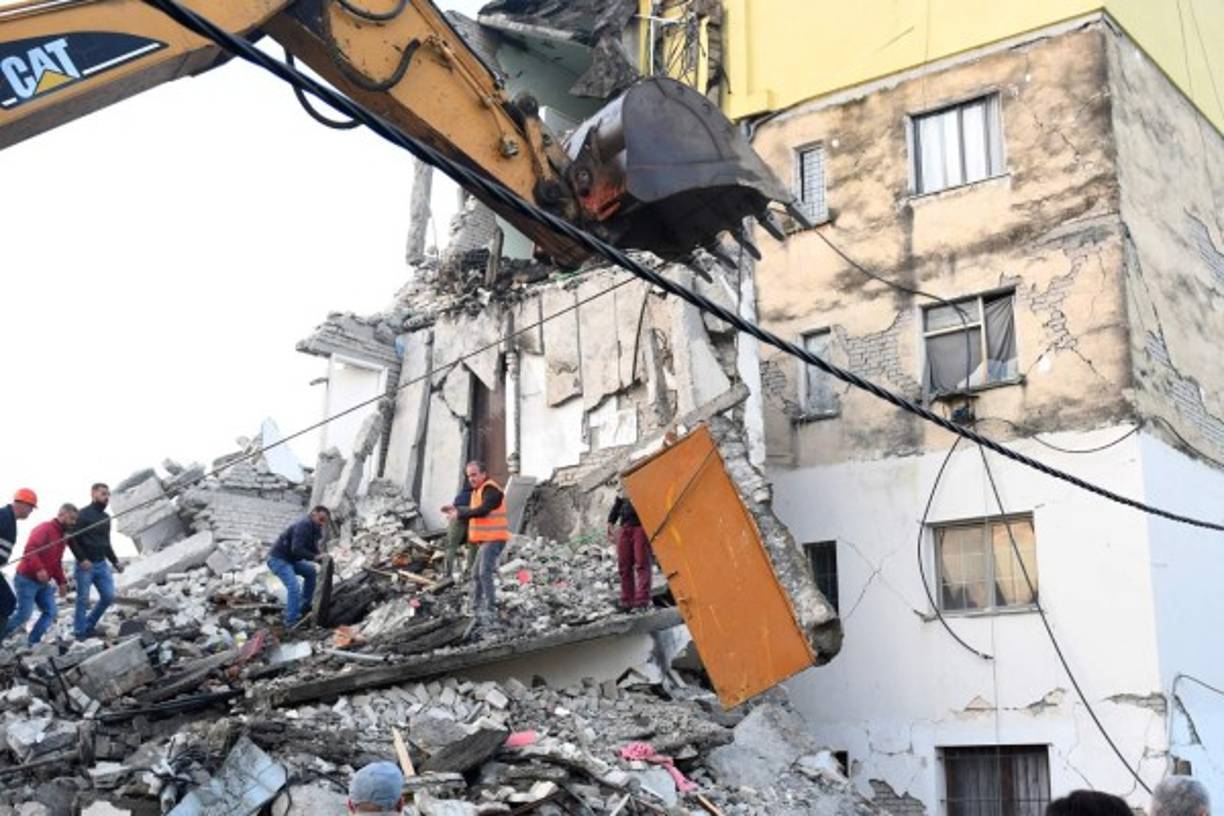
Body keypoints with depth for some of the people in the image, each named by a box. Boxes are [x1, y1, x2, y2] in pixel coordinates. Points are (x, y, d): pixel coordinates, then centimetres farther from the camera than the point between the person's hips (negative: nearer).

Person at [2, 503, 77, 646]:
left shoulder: (62, 536, 14)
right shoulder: (44, 529, -14)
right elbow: (30, 549, -28)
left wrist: (61, 582, 12)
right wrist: (38, 569, -39)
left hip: (43, 582, 9)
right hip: (27, 579, -9)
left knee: (51, 612, -1)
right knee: (24, 614, -9)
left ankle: (33, 643, 2)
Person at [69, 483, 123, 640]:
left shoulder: (106, 517, 14)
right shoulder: (83, 515, -8)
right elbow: (71, 539, -13)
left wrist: (115, 561, 14)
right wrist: (82, 559, -17)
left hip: (102, 564, 7)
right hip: (85, 565, -7)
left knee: (109, 596, 2)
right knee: (83, 599, -1)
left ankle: (89, 626, 18)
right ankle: (80, 633, 7)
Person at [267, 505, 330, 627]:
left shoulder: (314, 528, 8)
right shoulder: (303, 525, -23)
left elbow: (313, 549, 14)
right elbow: (296, 549, -32)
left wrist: (323, 558, -3)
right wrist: (314, 557, -27)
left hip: (290, 560, 10)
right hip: (278, 559, -10)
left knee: (311, 571, 20)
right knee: (294, 587, -22)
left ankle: (305, 606, 23)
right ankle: (292, 621, -19)